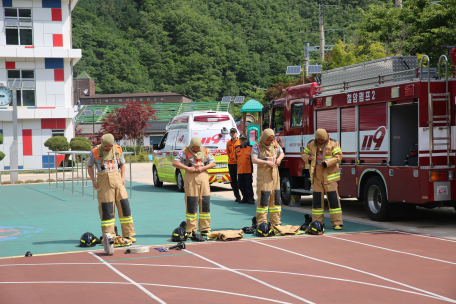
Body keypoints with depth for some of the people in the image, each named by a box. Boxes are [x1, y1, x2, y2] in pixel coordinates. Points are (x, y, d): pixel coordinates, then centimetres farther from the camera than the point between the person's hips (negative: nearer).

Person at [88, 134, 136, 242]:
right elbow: (89, 166, 8)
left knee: (124, 206, 2)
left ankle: (128, 234, 10)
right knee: (106, 209, -4)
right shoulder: (95, 152, -2)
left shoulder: (118, 149, 7)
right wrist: (93, 180, -3)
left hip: (117, 180, 3)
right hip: (104, 181, -3)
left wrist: (123, 177, 6)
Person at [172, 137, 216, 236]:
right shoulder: (185, 152, 3)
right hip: (190, 177, -3)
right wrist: (187, 168, -14)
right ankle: (191, 230, 1)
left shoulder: (205, 151, 11)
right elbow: (175, 163, -3)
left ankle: (205, 229, 9)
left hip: (203, 176, 3)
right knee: (191, 203, -5)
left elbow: (213, 163, 10)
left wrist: (203, 168, -7)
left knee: (205, 202, 2)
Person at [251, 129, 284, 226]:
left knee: (276, 199, 6)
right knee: (263, 199, -8)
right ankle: (261, 223, -4)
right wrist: (266, 162, -26)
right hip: (263, 174, -6)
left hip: (274, 174, 6)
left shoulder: (275, 144, 11)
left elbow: (282, 153, 24)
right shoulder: (257, 146, -6)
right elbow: (254, 160, -17)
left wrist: (279, 158, 1)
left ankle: (276, 222, 14)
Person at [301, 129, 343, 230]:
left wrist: (327, 163, -19)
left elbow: (338, 156, -8)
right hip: (316, 176, 3)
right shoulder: (311, 144, 8)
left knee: (333, 199, -5)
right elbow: (304, 153, 16)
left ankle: (337, 223, -2)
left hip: (329, 176, -3)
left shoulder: (333, 143, -2)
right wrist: (308, 158, -7)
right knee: (317, 199, 5)